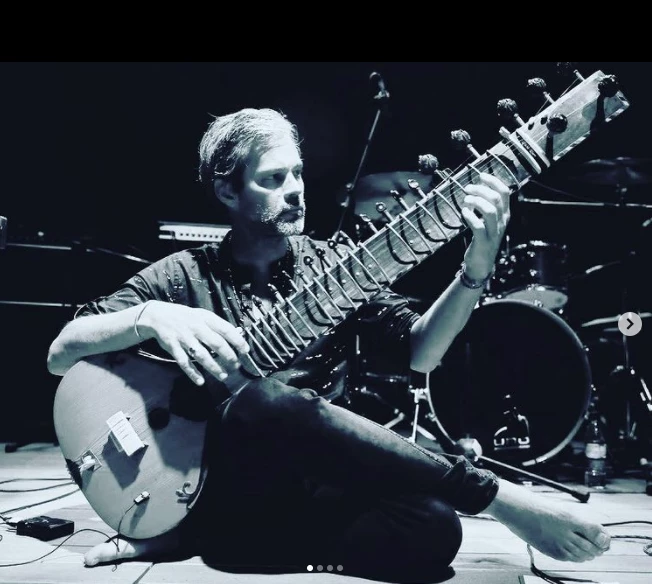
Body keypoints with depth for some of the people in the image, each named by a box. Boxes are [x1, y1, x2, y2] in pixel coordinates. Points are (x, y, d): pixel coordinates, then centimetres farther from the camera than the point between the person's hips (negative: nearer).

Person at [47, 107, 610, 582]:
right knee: (267, 400, -37)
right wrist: (150, 316, -22)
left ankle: (193, 535, -13)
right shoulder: (186, 274, 3)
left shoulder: (332, 267, 9)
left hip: (307, 488, 3)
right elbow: (60, 354, -2)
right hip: (218, 487, -3)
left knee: (433, 528, -28)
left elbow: (417, 351, -4)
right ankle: (494, 494, -26)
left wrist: (476, 268, -21)